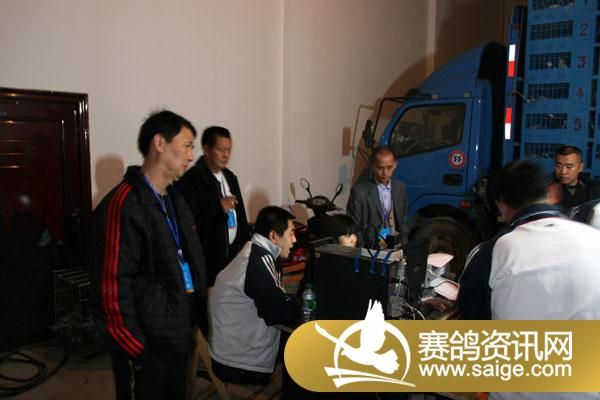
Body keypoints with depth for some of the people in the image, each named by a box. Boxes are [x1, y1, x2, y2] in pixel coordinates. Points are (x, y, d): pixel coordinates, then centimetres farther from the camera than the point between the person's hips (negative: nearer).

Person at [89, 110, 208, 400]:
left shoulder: (174, 200, 9)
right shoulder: (123, 205, -19)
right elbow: (113, 287, -22)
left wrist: (197, 319, 11)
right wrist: (137, 351, -18)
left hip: (179, 339, 8)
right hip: (146, 347, -8)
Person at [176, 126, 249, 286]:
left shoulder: (230, 177, 13)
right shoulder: (190, 181, -12)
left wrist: (246, 244, 13)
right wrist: (218, 207, -21)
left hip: (234, 253, 6)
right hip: (209, 258, -6)